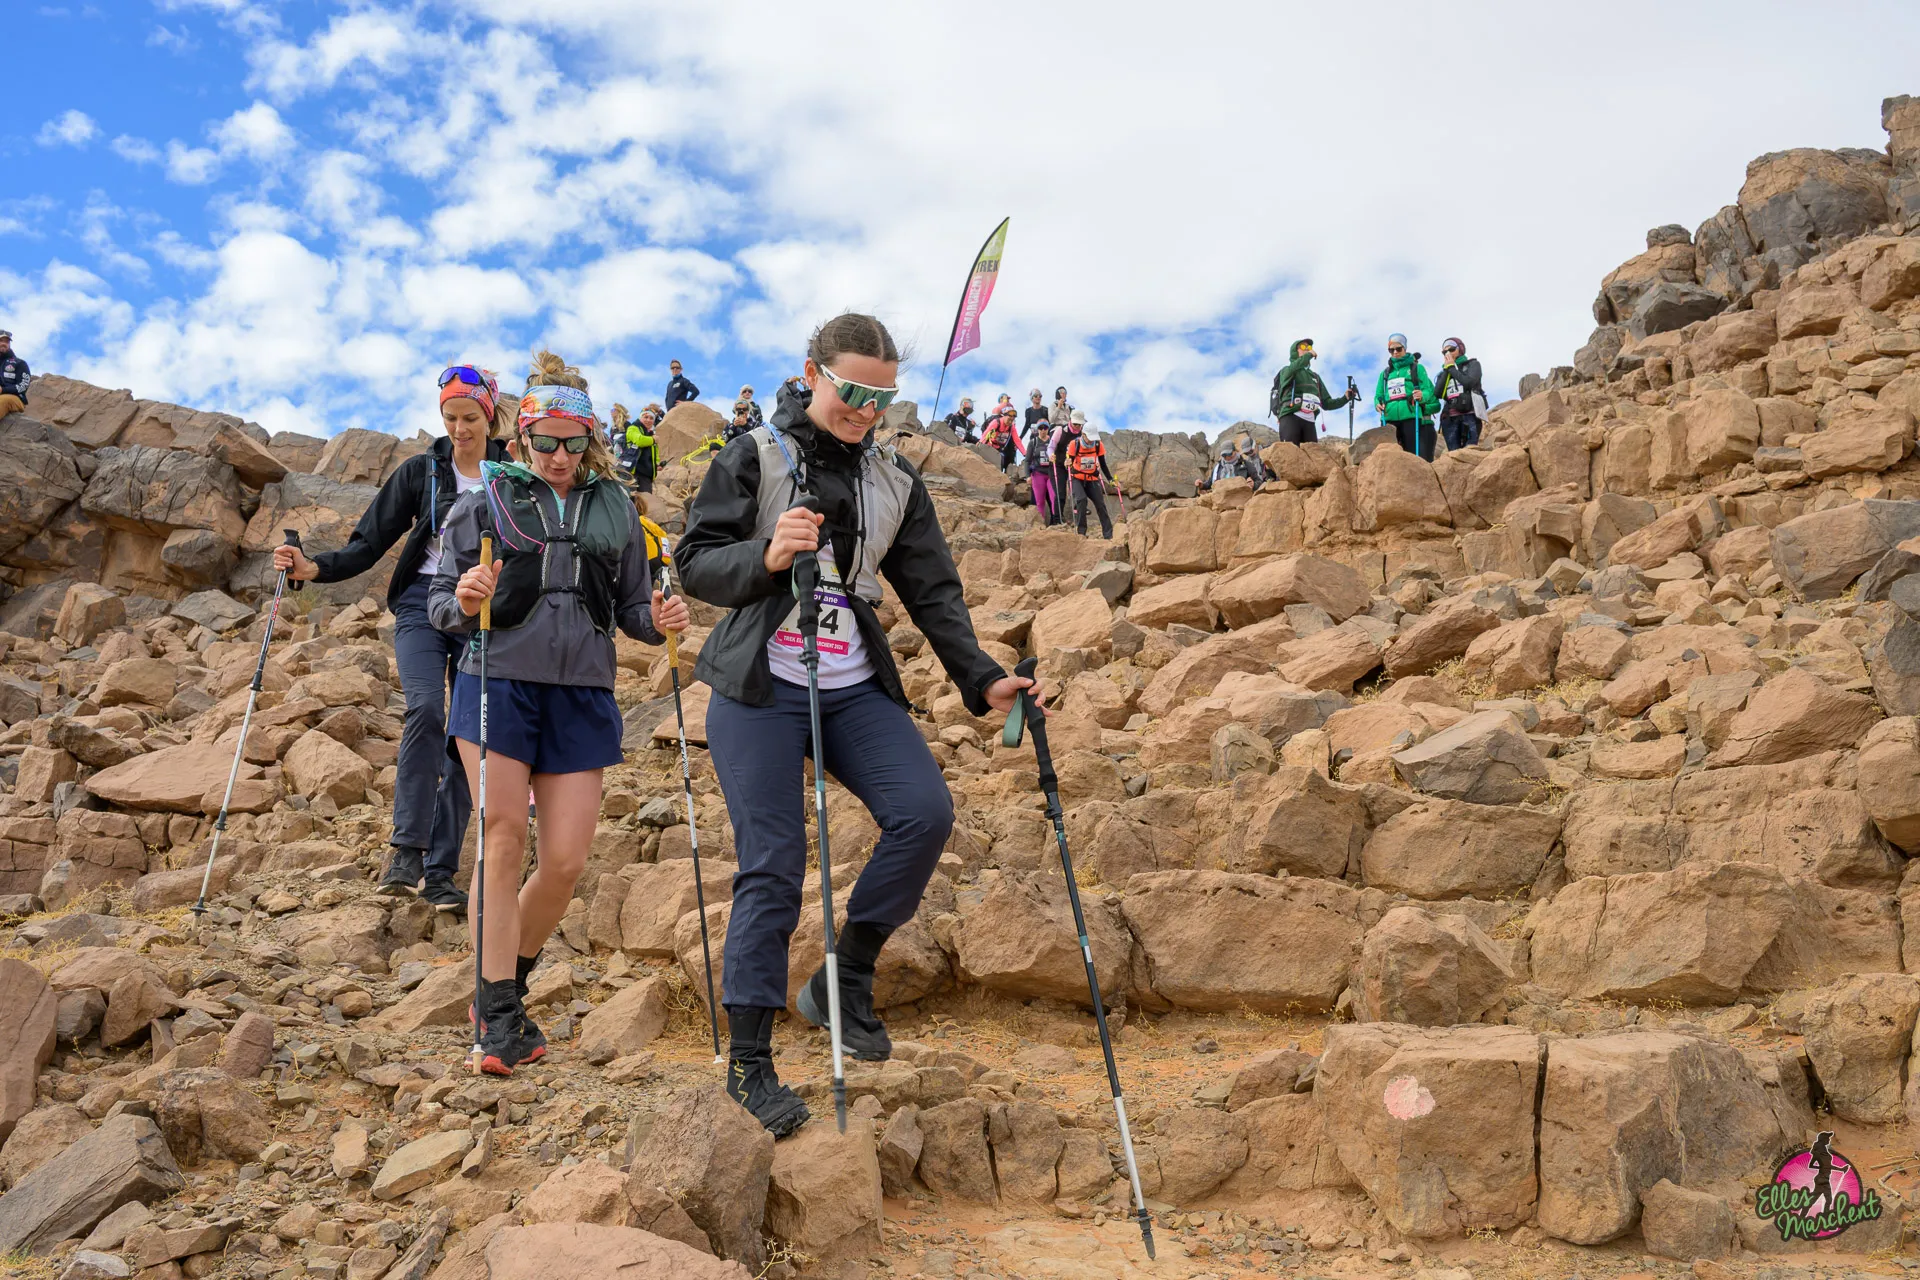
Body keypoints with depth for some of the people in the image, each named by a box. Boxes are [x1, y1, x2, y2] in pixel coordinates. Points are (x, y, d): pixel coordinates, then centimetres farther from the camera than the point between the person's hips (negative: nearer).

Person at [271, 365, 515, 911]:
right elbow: (369, 542, 3)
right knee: (424, 709, -25)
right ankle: (407, 850, -20)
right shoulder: (420, 471, 5)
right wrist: (314, 567, -13)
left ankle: (440, 871, 5)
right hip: (422, 604, -1)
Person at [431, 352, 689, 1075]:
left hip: (582, 695, 2)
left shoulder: (616, 508, 11)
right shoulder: (485, 504, 5)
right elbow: (440, 606, 6)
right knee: (505, 836, -8)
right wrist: (463, 602, -17)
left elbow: (630, 608, 15)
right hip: (498, 684, -2)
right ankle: (498, 1013, 2)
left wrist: (658, 621, -7)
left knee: (566, 860, -1)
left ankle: (507, 983, 23)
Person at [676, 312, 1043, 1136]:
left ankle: (846, 977, 4)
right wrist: (765, 556, -23)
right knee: (772, 866, -8)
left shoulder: (895, 481, 12)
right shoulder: (754, 458, 0)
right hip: (760, 689, -4)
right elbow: (694, 565, -4)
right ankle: (748, 1062, 4)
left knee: (925, 812, -17)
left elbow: (933, 590, 12)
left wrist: (981, 680, 2)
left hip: (856, 690, 4)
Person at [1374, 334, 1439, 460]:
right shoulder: (1385, 373, 19)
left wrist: (1423, 395, -25)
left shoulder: (1416, 368, 8)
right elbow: (1378, 395, 18)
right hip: (1391, 420, 4)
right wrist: (1378, 404, -6)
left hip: (1413, 419, -4)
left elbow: (1429, 390, -1)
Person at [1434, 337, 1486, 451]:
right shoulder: (1444, 372, 21)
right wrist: (1447, 369, 7)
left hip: (1470, 415, -4)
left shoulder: (1472, 364, 12)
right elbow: (1438, 393, 4)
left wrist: (1452, 368, 3)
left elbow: (1469, 383, -9)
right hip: (1450, 418, 4)